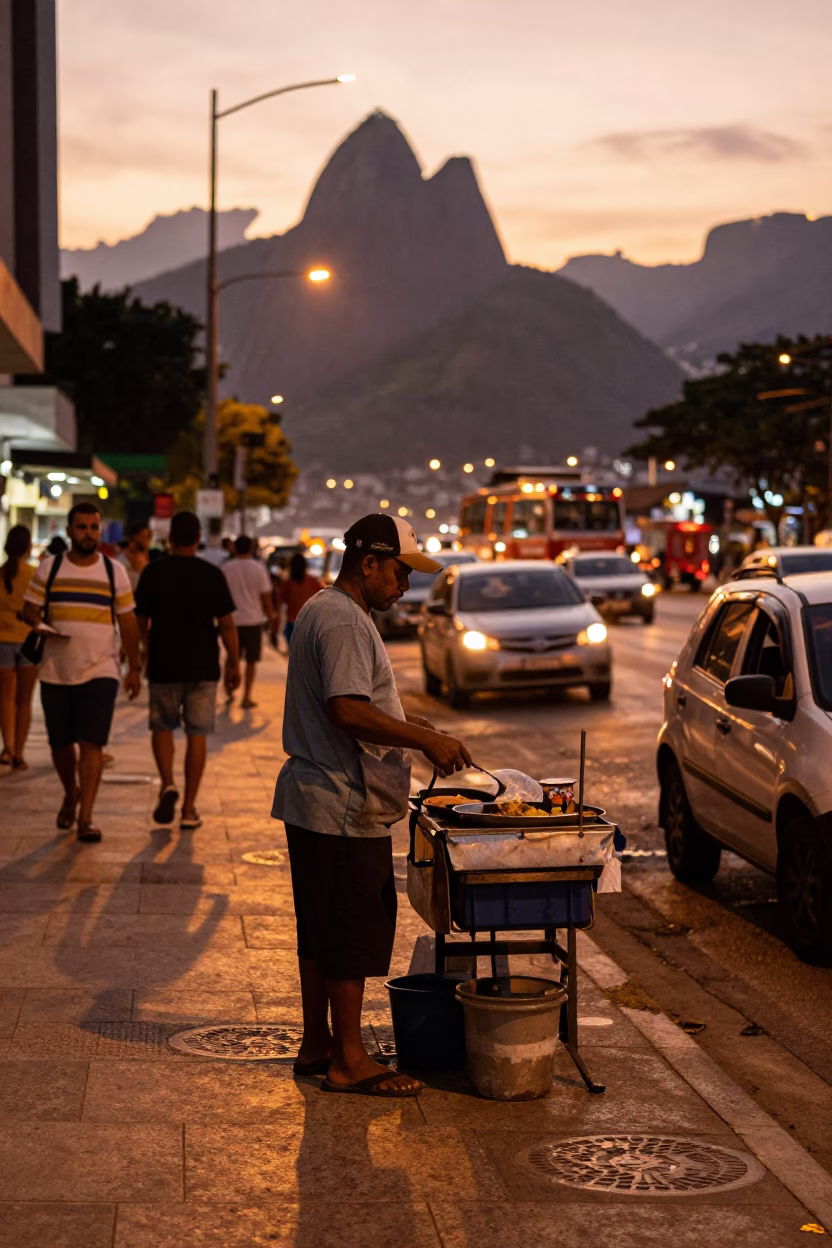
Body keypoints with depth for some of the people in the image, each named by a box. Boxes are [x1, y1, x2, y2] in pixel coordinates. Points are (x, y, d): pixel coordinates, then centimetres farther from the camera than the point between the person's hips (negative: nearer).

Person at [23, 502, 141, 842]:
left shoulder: (115, 572, 3)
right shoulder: (49, 569, 3)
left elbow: (127, 622, 7)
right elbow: (30, 608, 6)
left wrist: (134, 668, 4)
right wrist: (41, 625, -18)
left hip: (100, 672, -1)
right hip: (56, 672, 2)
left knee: (92, 743, -11)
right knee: (61, 744, 10)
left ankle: (85, 817, -9)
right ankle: (71, 794, 38)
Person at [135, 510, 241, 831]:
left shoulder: (153, 573, -2)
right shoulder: (212, 575, -5)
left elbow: (141, 621, 6)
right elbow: (226, 624, -6)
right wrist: (234, 664, 4)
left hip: (163, 665, 1)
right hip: (203, 666, 0)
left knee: (162, 727, 17)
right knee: (197, 734, 6)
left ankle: (167, 783, -7)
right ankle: (189, 809, 5)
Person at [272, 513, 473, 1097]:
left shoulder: (325, 611, 17)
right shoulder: (342, 620, -18)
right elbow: (346, 710, -27)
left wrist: (405, 720, 17)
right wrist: (425, 738, -22)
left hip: (319, 802, 11)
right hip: (343, 809, -11)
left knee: (322, 931, 15)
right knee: (353, 933, -3)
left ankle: (317, 1047, 24)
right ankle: (349, 1060, 4)